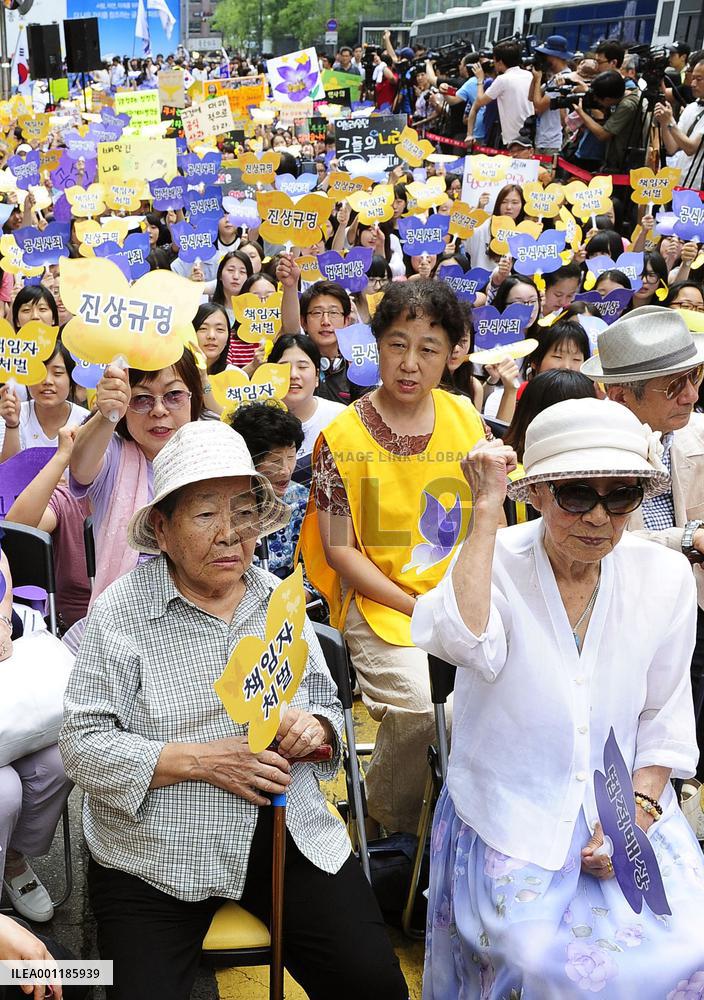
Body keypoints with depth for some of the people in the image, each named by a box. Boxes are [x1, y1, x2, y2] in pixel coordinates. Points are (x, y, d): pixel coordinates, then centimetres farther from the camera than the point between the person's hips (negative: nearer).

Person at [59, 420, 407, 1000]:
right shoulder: (121, 611, -7)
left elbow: (329, 709, 13)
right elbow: (82, 745, -11)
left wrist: (315, 730, -11)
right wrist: (199, 760, -20)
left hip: (289, 834, 3)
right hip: (155, 851, -2)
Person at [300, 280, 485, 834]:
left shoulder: (466, 419, 6)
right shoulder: (342, 436, -5)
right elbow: (339, 550, -5)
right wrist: (419, 609, -12)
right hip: (378, 602, -3)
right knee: (420, 702, -26)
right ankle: (388, 825, 4)